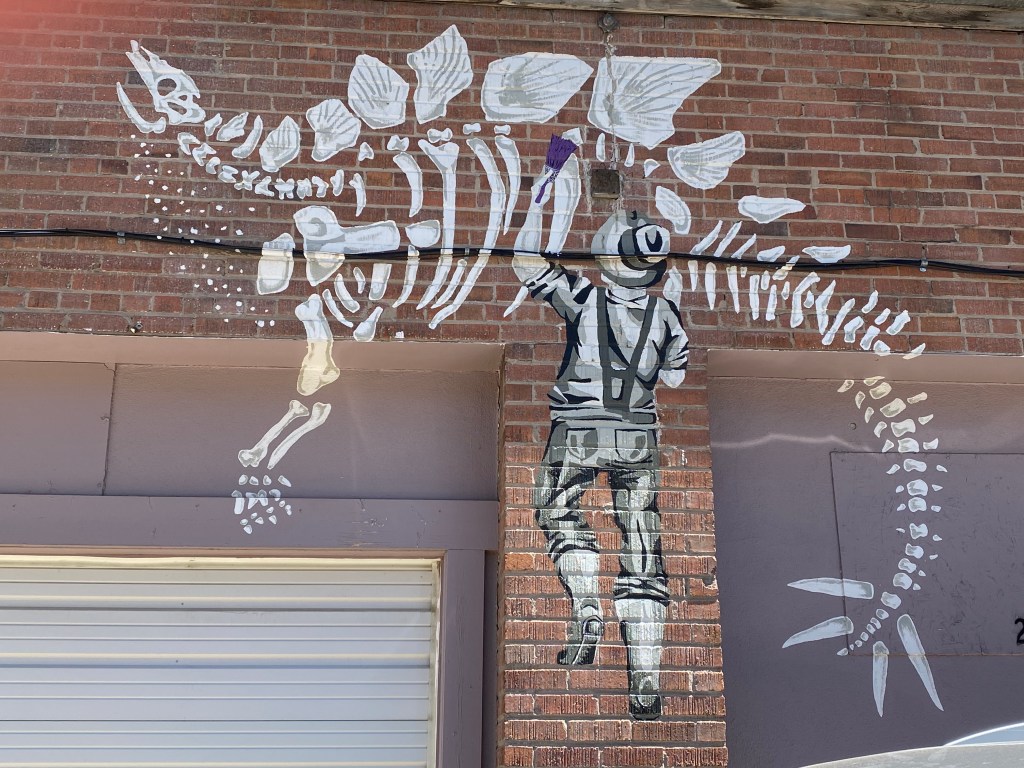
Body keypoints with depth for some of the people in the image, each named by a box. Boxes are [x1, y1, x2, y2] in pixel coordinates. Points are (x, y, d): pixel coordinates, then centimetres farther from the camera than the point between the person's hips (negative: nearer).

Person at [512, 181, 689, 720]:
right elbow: (675, 378, 13)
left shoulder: (583, 297, -7)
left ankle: (586, 609, 1)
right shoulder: (666, 315, 3)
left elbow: (526, 266, 3)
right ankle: (646, 683, 6)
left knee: (558, 511, 23)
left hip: (577, 433, -3)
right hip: (638, 437, 3)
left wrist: (537, 208, 12)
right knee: (641, 554, 5)